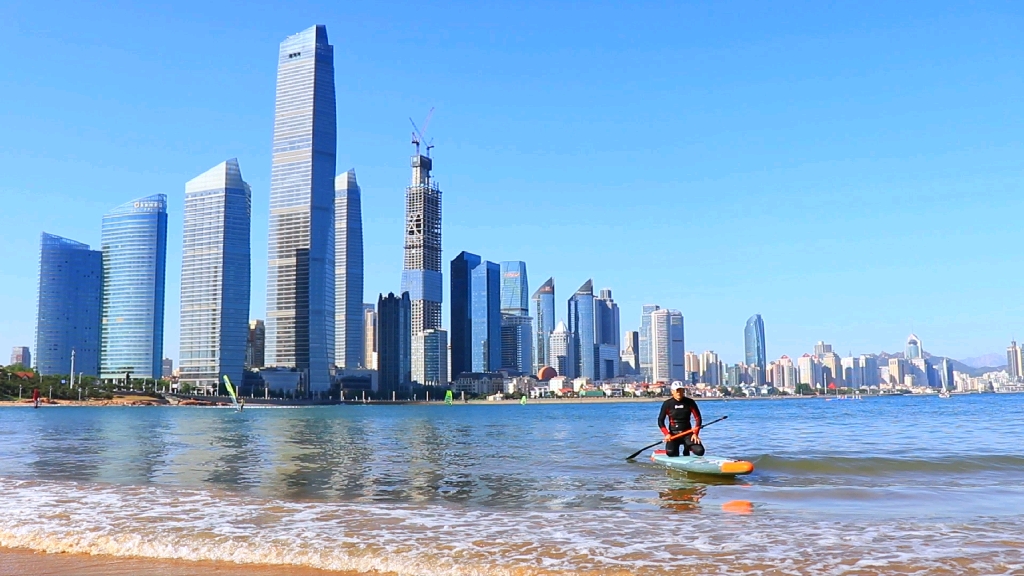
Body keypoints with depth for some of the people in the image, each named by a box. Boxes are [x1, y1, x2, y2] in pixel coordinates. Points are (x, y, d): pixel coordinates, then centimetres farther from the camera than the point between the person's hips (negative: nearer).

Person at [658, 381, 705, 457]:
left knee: (700, 451, -20)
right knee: (670, 452, -30)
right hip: (673, 434, -2)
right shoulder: (667, 404, -1)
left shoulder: (690, 402, 1)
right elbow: (660, 421, 0)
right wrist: (667, 434, -15)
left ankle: (687, 448, 15)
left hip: (687, 433, 2)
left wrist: (695, 433, -13)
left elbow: (698, 418, 0)